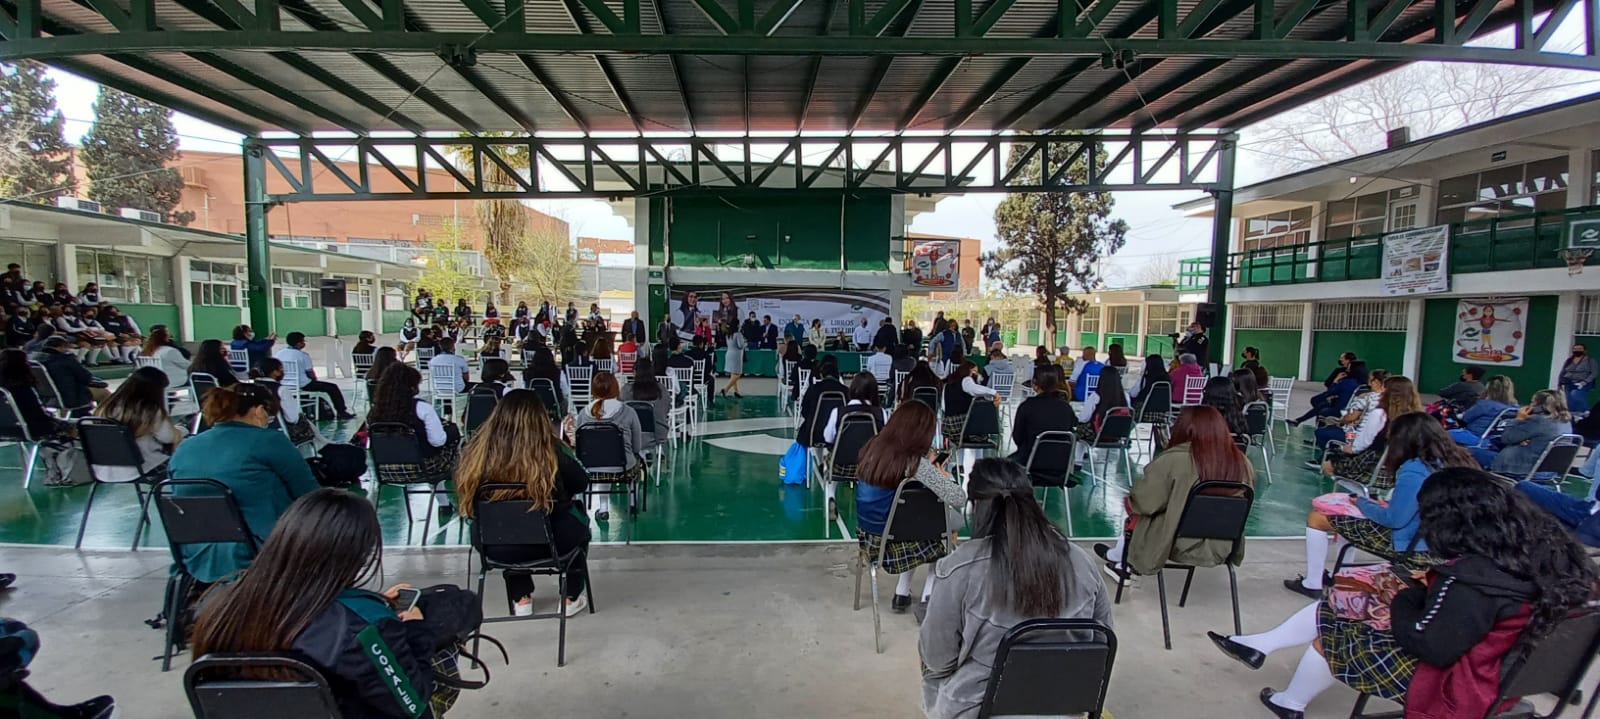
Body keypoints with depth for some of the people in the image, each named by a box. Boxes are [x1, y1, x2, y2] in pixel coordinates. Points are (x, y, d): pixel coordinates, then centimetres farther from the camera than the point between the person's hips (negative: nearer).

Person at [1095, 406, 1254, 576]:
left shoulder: (1174, 460, -22)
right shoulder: (1243, 463, -8)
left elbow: (1143, 502, -16)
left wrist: (1130, 500, 6)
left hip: (1181, 547, -5)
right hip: (1222, 550, 5)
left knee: (1132, 504, 18)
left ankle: (1124, 560, 38)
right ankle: (1123, 558, 37)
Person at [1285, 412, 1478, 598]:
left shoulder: (1414, 471, -27)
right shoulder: (1456, 461, -2)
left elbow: (1395, 519, -22)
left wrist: (1362, 502, -5)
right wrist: (1385, 505, 9)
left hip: (1411, 548, -9)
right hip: (1437, 543, 9)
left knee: (1316, 518, -1)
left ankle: (1312, 584, 12)